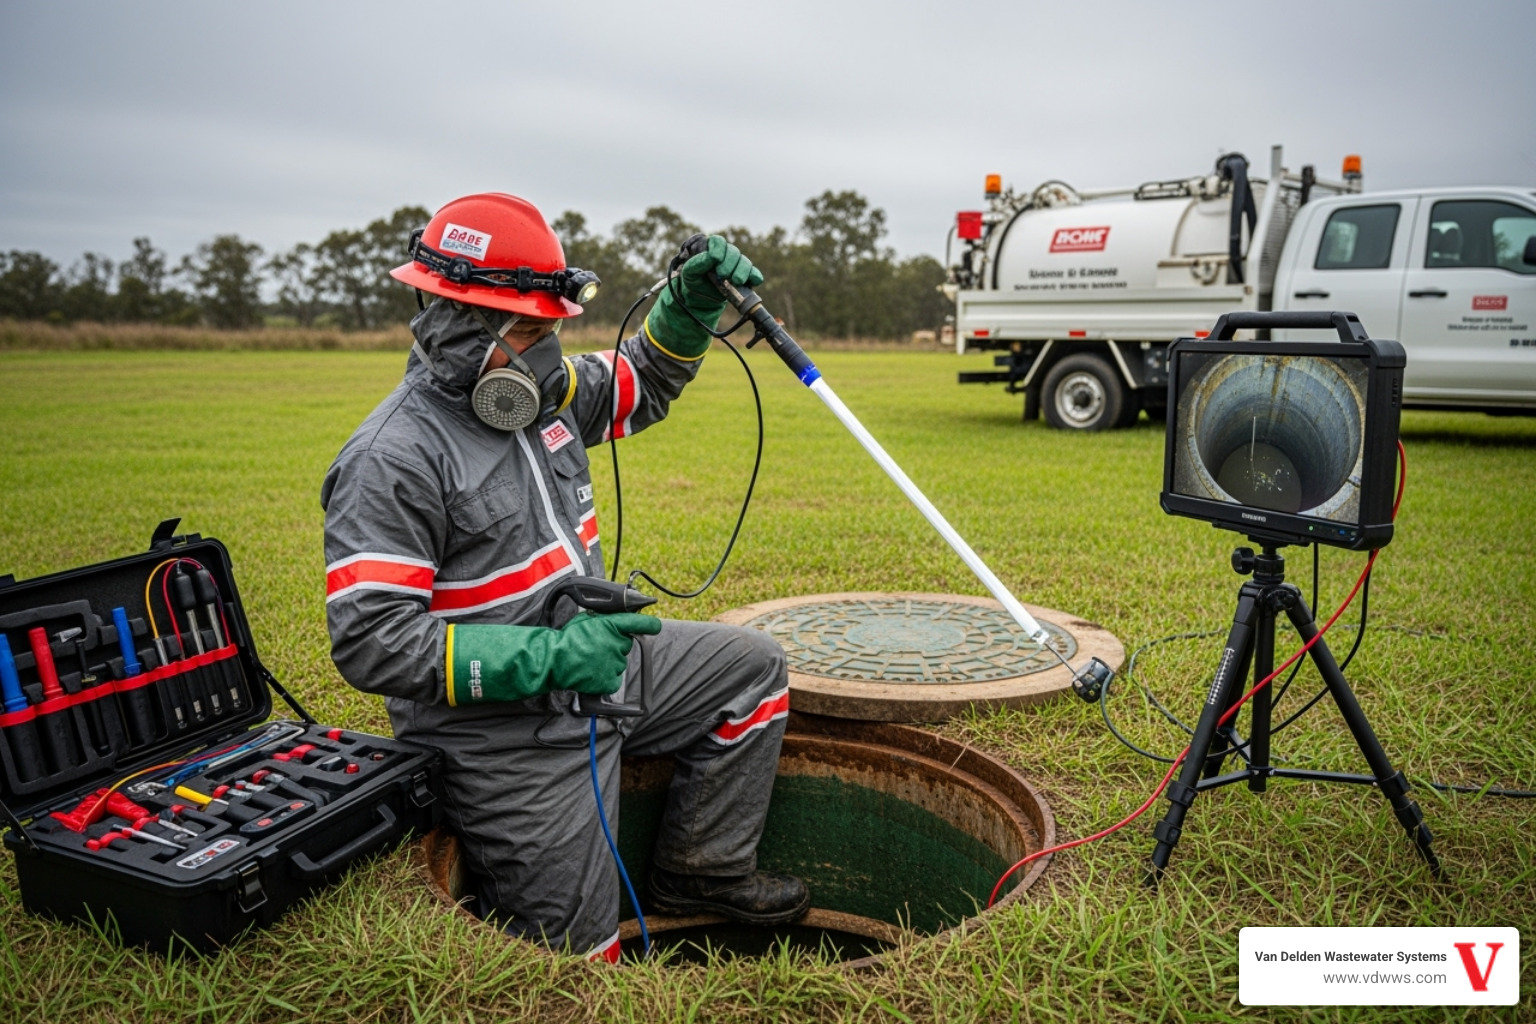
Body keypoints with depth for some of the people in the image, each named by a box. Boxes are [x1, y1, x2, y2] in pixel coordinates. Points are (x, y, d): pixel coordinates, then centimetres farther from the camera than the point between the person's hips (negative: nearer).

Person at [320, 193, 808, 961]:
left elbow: (640, 385, 19)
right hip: (509, 740, -8)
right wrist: (549, 658, -30)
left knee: (752, 668, 13)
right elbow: (370, 641, -27)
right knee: (575, 962, -2)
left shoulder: (543, 391, 1)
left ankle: (699, 871, 22)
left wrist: (691, 305, -1)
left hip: (594, 667, 8)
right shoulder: (393, 460, -23)